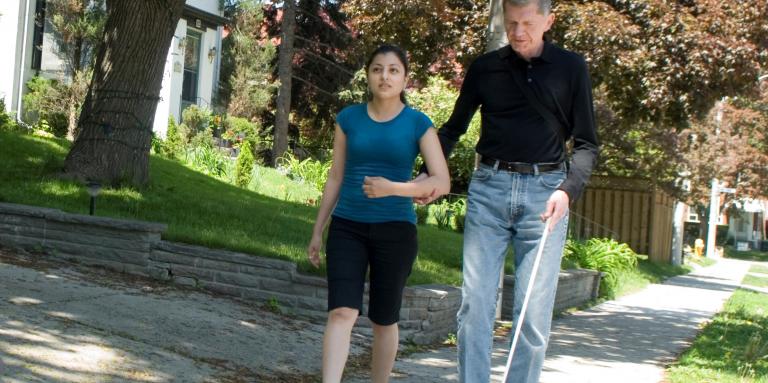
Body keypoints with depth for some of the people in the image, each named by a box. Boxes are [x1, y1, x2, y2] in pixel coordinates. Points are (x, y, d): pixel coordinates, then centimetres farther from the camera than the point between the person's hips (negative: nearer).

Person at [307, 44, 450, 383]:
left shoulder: (418, 124, -3)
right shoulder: (349, 118, 4)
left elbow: (442, 182, -8)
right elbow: (336, 177, 10)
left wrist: (393, 188, -23)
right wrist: (317, 231, 11)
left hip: (395, 230, -1)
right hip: (347, 227, 1)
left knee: (384, 319, 8)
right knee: (342, 311, -14)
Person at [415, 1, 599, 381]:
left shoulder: (572, 68, 4)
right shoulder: (484, 68, 8)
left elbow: (586, 144, 4)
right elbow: (453, 128, 18)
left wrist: (568, 189, -13)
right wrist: (429, 174, 4)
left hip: (544, 192, -1)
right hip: (489, 187, 2)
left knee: (533, 312, -1)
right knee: (474, 304, -3)